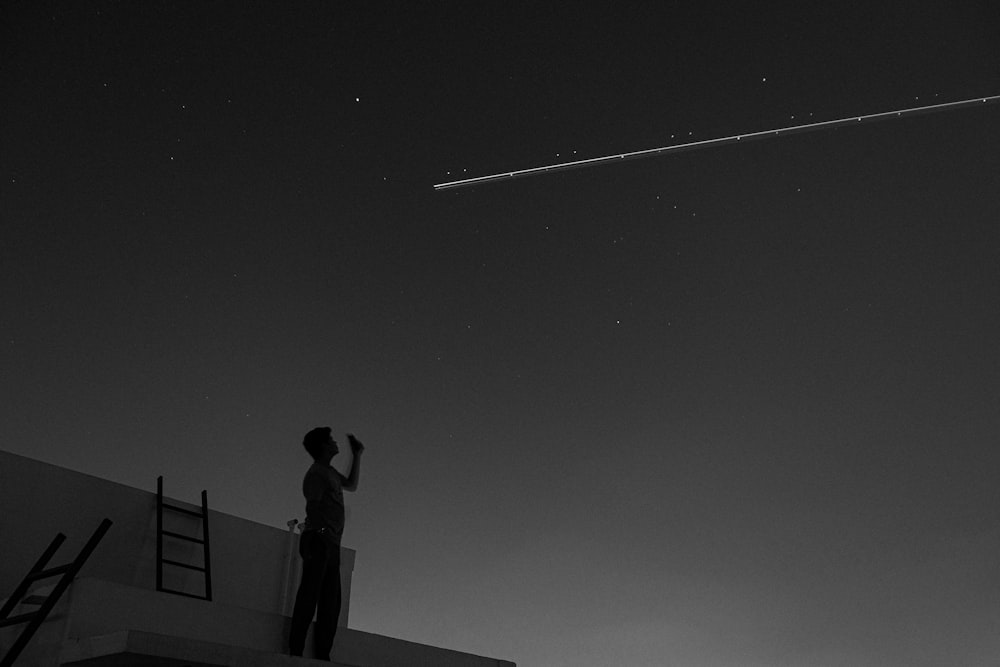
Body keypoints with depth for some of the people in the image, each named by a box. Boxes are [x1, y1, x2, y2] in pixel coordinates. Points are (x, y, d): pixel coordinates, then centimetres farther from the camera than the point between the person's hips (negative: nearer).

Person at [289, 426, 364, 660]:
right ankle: (295, 649, -11)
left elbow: (352, 485, 35)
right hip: (319, 539, -9)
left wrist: (357, 455, 30)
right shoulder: (317, 473, -6)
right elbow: (314, 507, -15)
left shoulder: (330, 472, 21)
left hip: (331, 544, 9)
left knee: (331, 601, 7)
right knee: (309, 595, -11)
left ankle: (322, 653, 8)